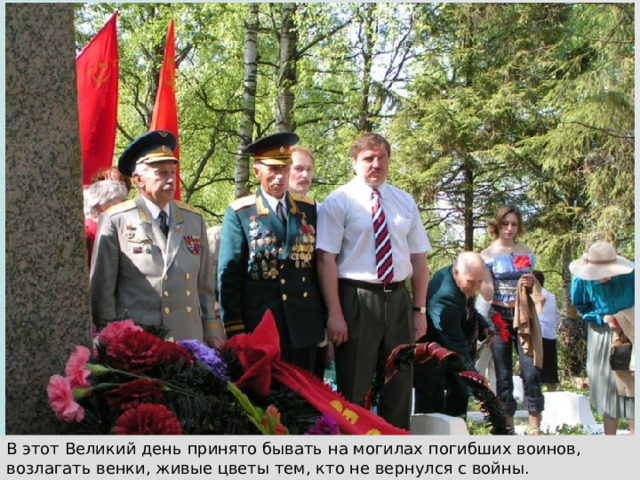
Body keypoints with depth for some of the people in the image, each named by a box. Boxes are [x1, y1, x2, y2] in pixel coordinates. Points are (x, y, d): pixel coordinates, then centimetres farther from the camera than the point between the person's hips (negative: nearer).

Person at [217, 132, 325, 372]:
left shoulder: (309, 209, 9)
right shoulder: (239, 213, -1)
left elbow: (320, 264, 12)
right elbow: (228, 273, -3)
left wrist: (326, 317, 10)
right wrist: (234, 328, -8)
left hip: (304, 327, 3)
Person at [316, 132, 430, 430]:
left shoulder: (405, 202, 11)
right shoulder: (339, 201, -4)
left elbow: (419, 258, 10)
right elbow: (326, 259, -11)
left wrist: (420, 310, 3)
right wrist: (334, 314, -18)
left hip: (398, 299, 5)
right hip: (356, 300, -5)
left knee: (400, 385, 12)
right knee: (353, 388, 3)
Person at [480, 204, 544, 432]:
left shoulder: (526, 252, 12)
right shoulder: (487, 255, 4)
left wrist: (530, 283, -1)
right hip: (499, 317, -2)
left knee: (531, 372, -9)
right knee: (503, 376, 1)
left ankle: (535, 428, -5)